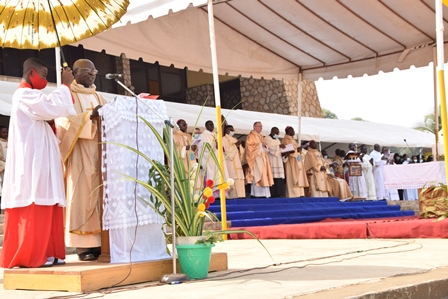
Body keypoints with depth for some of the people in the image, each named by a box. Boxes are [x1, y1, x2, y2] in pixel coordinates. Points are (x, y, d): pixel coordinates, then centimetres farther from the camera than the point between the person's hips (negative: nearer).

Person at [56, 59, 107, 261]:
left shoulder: (97, 96, 22)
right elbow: (65, 121, -12)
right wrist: (90, 116, -22)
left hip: (99, 151, 6)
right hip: (79, 154, -6)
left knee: (100, 194, 1)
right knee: (82, 196, -10)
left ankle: (98, 242, 3)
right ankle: (83, 245, -10)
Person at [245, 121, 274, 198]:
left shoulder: (261, 137, 22)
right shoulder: (251, 136, -2)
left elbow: (266, 148, 23)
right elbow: (250, 147, -14)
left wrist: (265, 145, 1)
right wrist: (260, 144, -12)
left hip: (263, 158, 8)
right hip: (255, 158, -8)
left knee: (264, 175, 1)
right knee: (257, 175, -15)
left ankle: (264, 193, -1)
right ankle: (256, 194, -17)